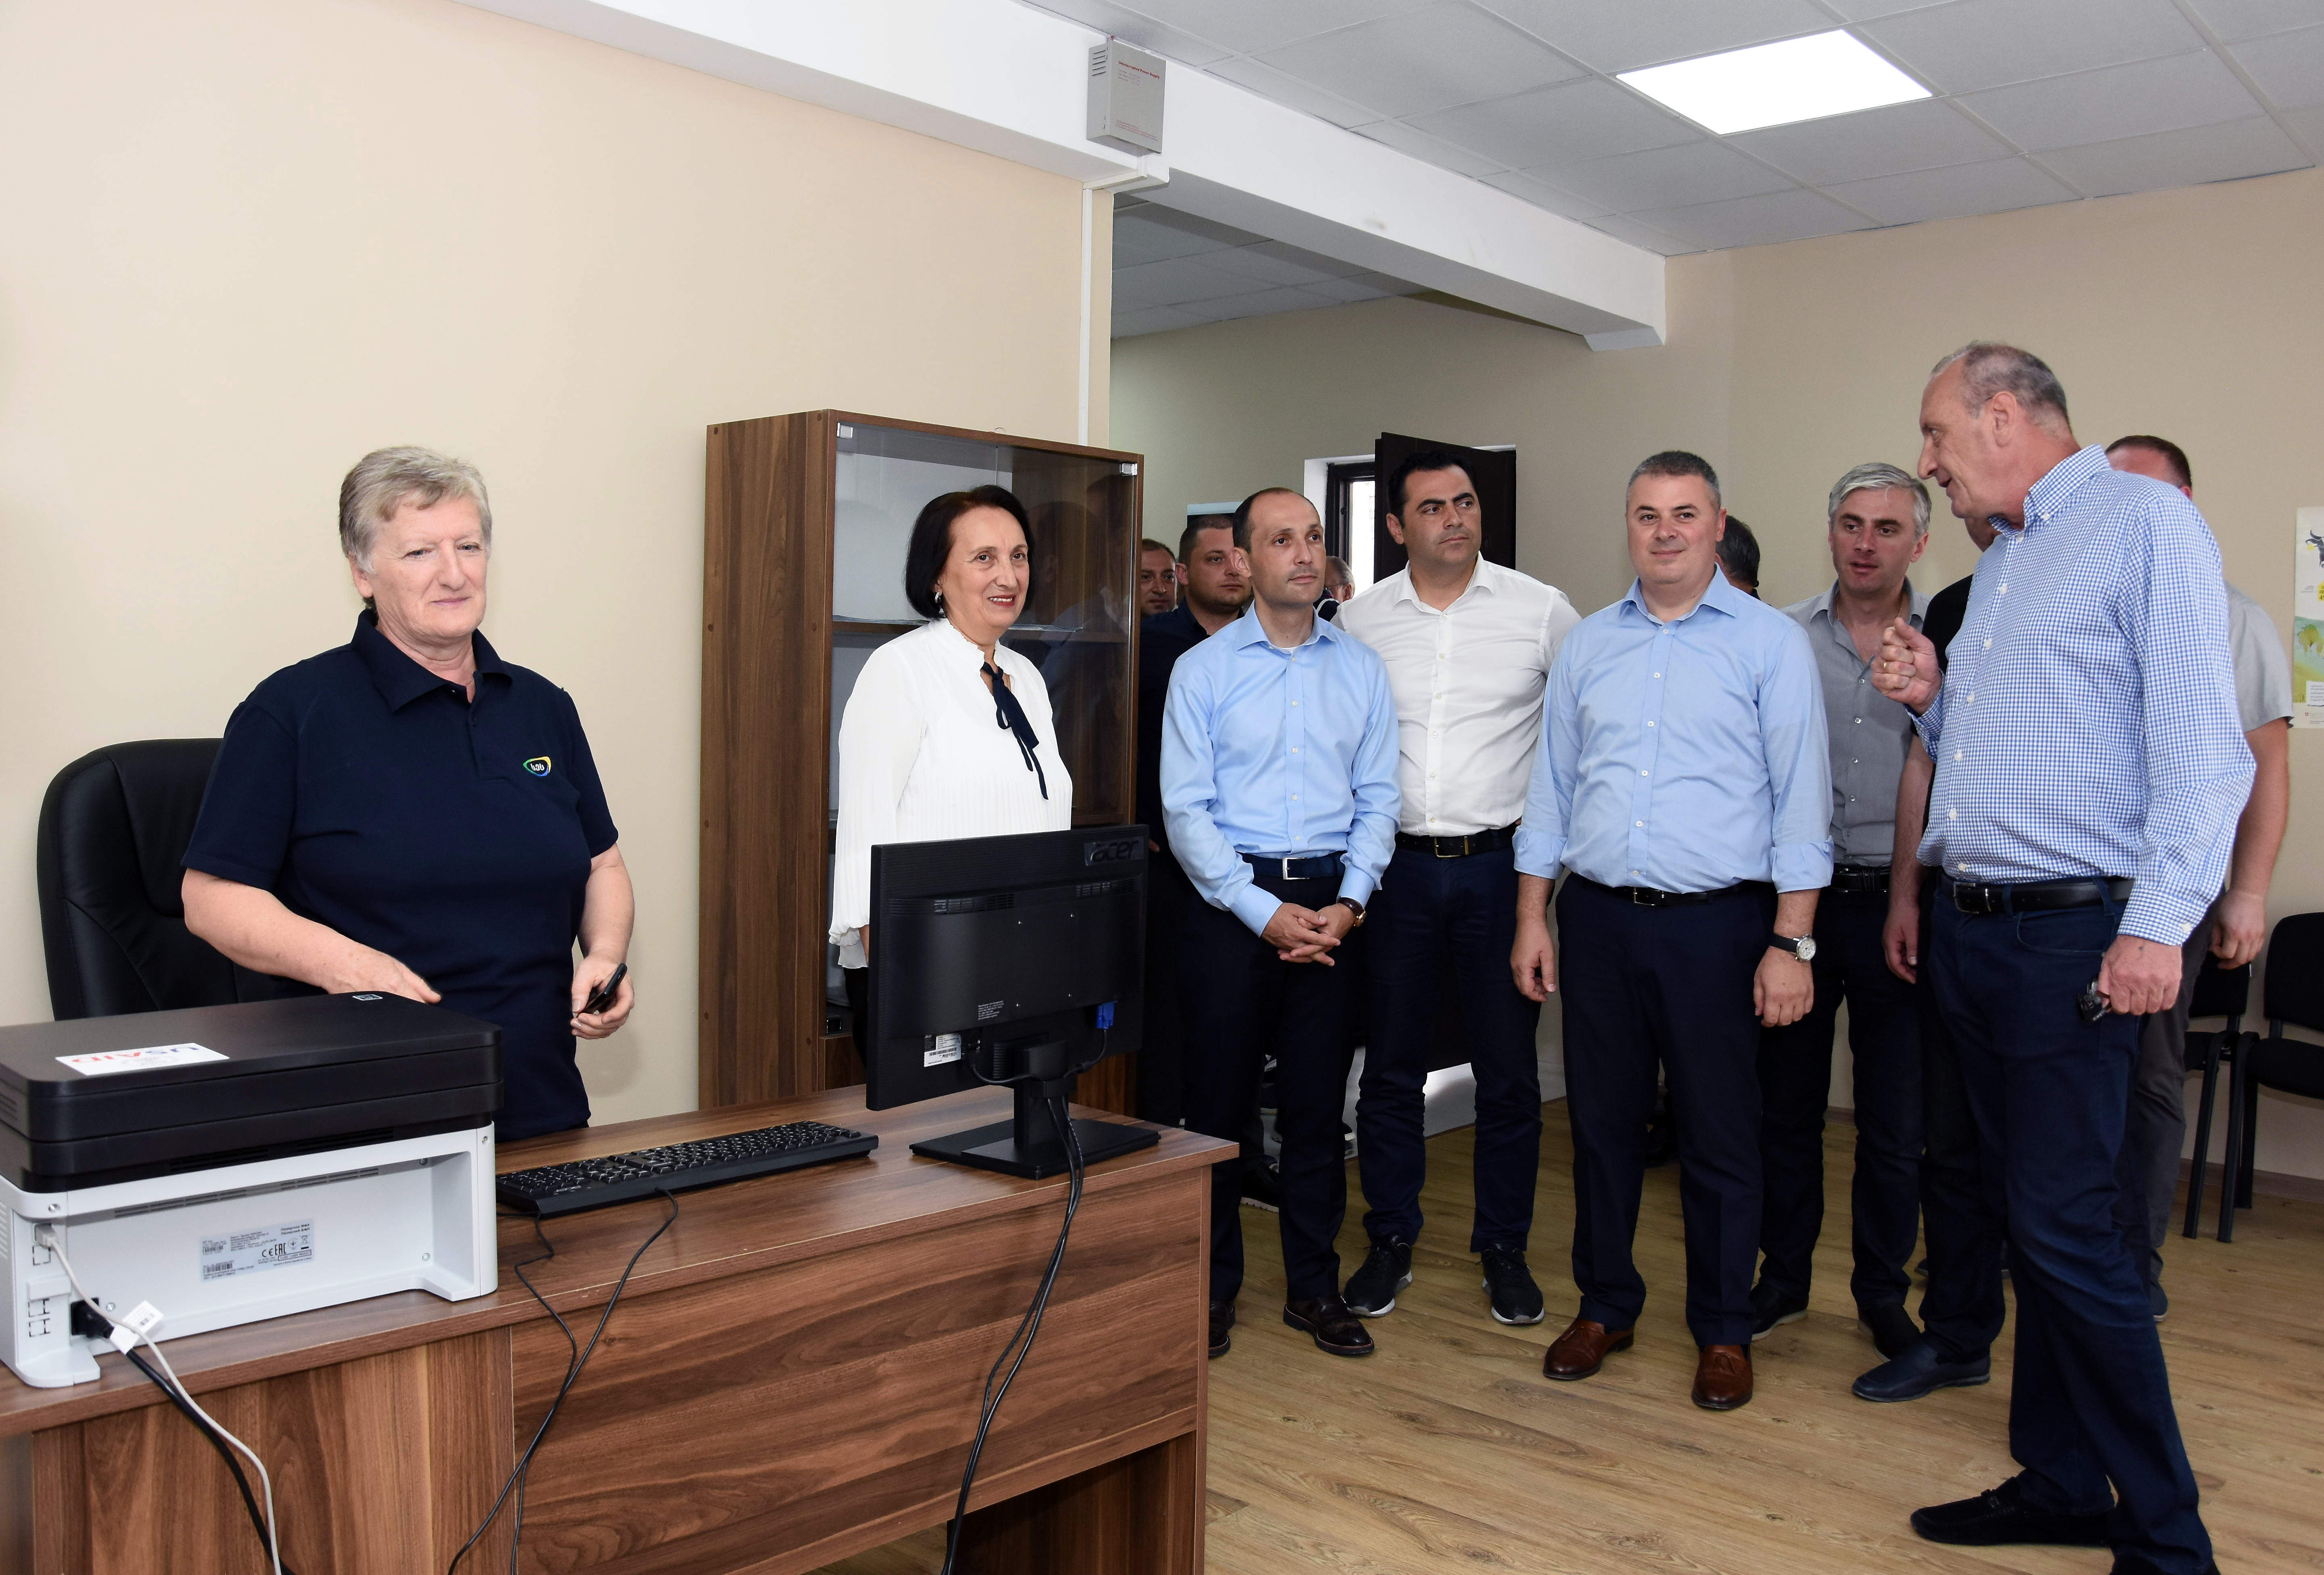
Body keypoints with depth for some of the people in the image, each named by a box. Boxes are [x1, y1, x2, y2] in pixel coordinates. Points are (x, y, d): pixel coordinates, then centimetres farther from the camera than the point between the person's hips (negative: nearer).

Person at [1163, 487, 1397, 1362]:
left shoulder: (1361, 668, 8)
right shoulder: (1203, 670, -1)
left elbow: (1378, 797, 6)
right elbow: (1186, 808, -6)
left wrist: (1349, 903, -7)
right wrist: (1265, 913, -12)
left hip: (1331, 903, 2)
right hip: (1232, 900, -2)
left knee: (1318, 1102, 8)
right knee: (1218, 1100, 4)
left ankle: (1314, 1289, 21)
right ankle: (1212, 1289, 18)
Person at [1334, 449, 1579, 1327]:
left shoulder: (1541, 611, -1)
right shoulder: (1360, 621, 4)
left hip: (1501, 864, -1)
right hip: (1396, 866, 1)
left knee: (1508, 1071, 6)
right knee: (1390, 1066, 9)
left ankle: (1504, 1248, 22)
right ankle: (1390, 1242, 23)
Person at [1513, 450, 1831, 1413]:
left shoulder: (1772, 645, 0)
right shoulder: (1587, 647, 10)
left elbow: (1801, 801, -4)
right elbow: (1551, 789, 12)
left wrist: (1792, 942, -10)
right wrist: (1532, 917, 7)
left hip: (1715, 925, -3)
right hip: (1598, 918, 3)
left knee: (1721, 1136, 5)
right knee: (1602, 1124, 11)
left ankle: (1723, 1332, 21)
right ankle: (1604, 1307, 27)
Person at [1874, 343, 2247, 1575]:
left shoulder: (2146, 523, -7)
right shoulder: (2000, 561, 19)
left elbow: (2199, 743, -16)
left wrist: (2158, 926, -21)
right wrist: (1930, 701, 6)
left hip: (2074, 932, -9)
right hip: (1971, 929, 9)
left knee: (2064, 1225, -8)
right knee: (2026, 1215, 12)